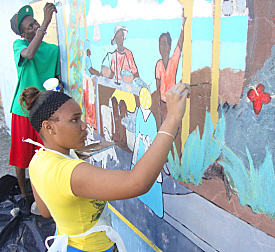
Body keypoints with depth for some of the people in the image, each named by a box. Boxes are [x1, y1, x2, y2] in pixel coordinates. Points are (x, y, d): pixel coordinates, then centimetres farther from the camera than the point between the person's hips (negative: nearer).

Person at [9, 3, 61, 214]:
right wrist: (46, 23, -29)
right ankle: (24, 195, 30)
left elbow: (59, 78, 13)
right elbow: (29, 54, -26)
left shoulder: (53, 49, 5)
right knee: (21, 157, 8)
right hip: (23, 110, -1)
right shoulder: (18, 45, -2)